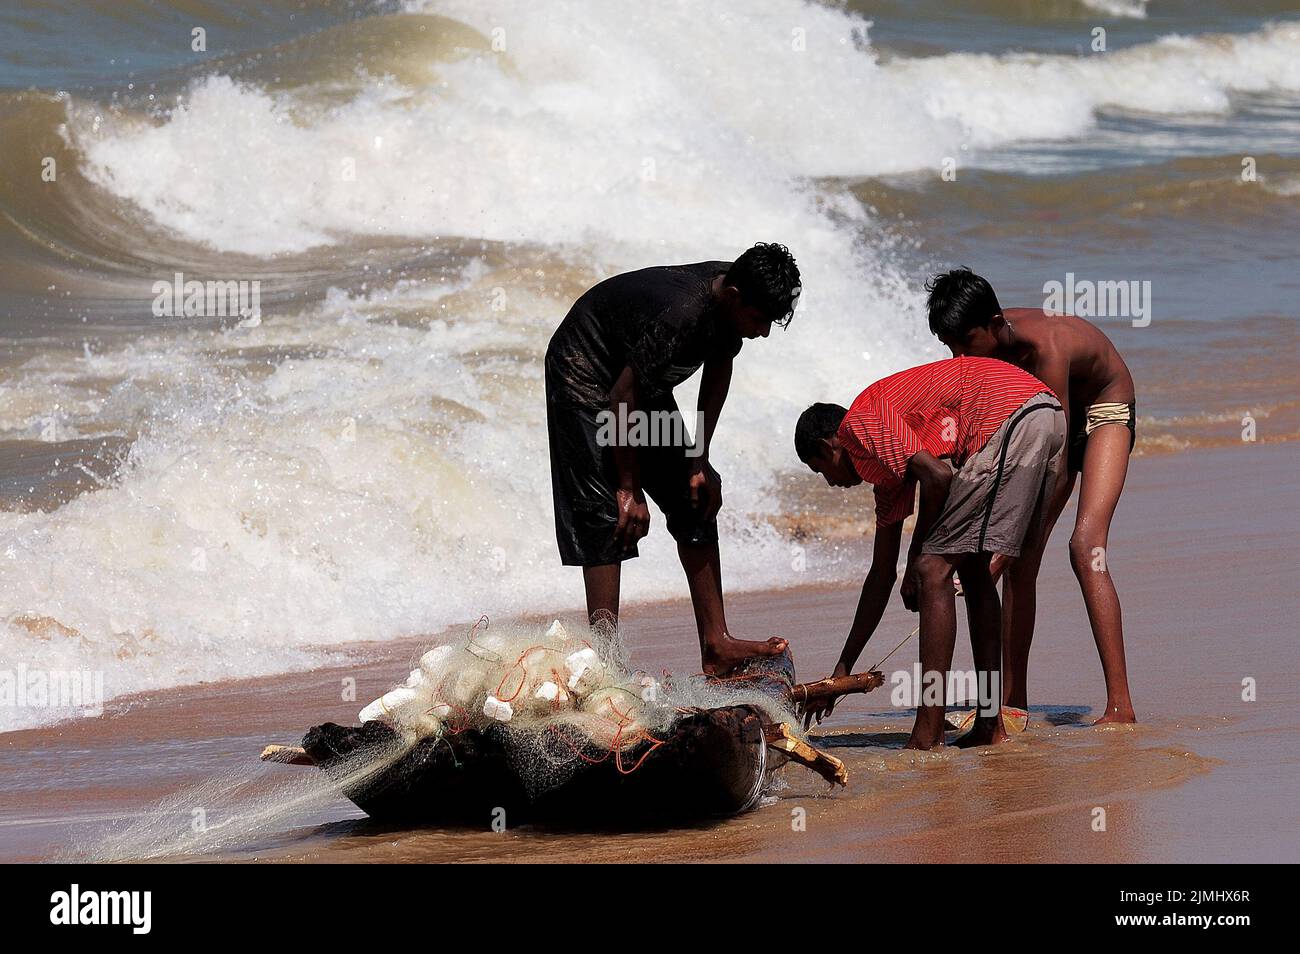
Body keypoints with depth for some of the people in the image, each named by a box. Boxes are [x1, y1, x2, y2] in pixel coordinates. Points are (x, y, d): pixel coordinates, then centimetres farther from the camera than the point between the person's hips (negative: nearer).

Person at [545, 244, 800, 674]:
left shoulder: (733, 297, -13)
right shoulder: (680, 314, -37)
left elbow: (719, 367, 5)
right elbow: (623, 397, -29)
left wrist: (700, 460, 2)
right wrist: (629, 488, -20)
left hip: (643, 382, 9)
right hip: (585, 375, -9)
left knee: (697, 503, 4)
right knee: (606, 515, -17)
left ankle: (715, 644, 6)